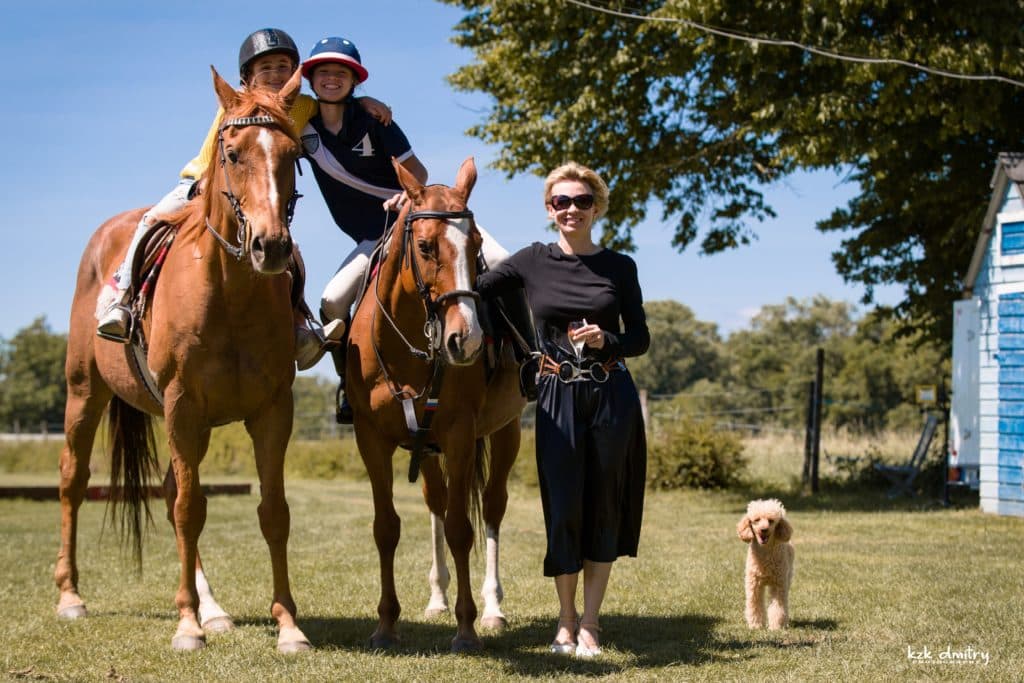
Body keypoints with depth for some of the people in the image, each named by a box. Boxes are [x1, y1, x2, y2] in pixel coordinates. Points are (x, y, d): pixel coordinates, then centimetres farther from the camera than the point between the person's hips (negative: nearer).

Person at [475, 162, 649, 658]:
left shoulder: (620, 267, 3)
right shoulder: (533, 262, 3)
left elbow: (640, 339, 4)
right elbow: (473, 289, 2)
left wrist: (606, 340, -13)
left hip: (612, 395, 1)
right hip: (559, 398, 0)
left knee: (605, 506, 4)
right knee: (564, 505, 1)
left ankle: (589, 623, 14)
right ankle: (566, 620, 18)